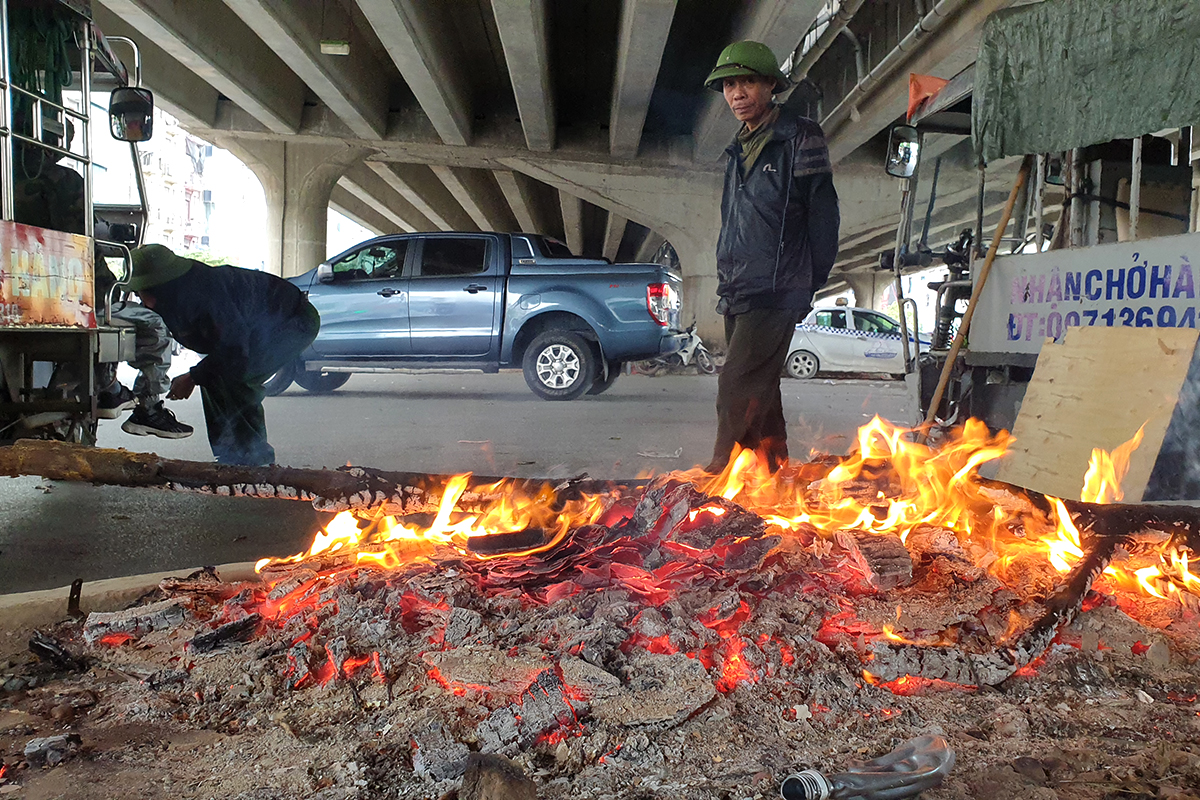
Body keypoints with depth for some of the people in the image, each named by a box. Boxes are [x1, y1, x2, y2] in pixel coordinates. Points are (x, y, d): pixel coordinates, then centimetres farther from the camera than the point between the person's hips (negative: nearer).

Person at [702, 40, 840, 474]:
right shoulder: (738, 150, 19)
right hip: (737, 293, 8)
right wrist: (728, 282, 18)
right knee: (760, 390, 12)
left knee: (739, 386, -15)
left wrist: (809, 286, -4)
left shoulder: (800, 140, -4)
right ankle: (772, 474, 20)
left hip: (774, 292, -8)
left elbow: (824, 218, -5)